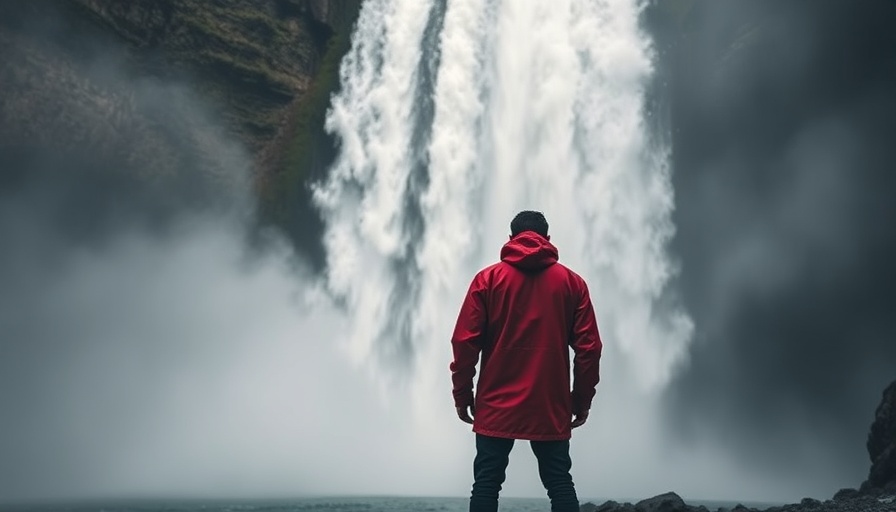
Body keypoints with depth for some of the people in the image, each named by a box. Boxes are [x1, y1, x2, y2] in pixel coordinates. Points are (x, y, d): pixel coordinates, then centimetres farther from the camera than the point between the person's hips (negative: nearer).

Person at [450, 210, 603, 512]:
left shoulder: (488, 279, 2)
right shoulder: (572, 282, 5)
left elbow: (465, 343, -3)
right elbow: (589, 347, 1)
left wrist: (462, 396, 4)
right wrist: (582, 400, 9)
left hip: (496, 406, -1)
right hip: (551, 408, 1)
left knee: (486, 484, 5)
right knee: (560, 484, 9)